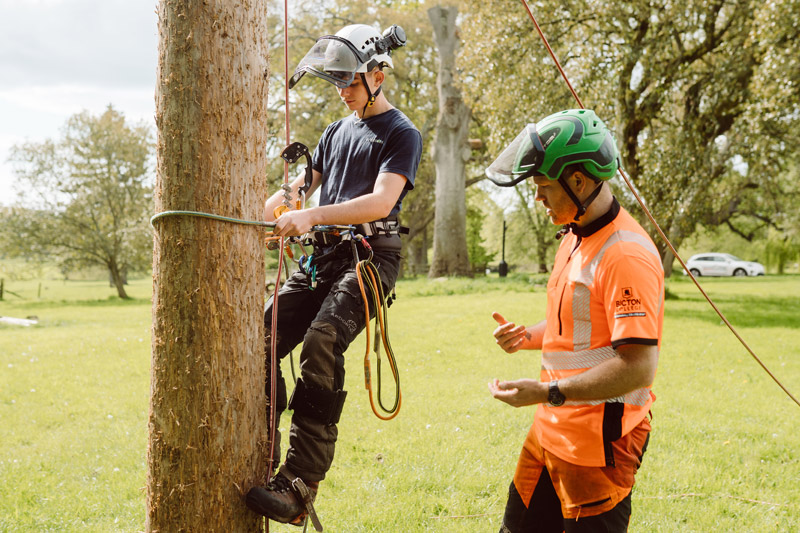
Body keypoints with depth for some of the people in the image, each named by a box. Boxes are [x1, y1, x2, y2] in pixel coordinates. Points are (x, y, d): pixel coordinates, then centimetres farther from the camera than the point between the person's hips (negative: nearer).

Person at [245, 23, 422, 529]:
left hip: (370, 255, -7)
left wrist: (310, 216, -29)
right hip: (323, 257, 7)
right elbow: (302, 184, 23)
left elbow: (381, 202, -16)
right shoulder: (337, 131, 23)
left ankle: (299, 485, -33)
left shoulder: (402, 134, -1)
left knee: (322, 341, -30)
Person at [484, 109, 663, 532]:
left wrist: (548, 393, -28)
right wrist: (527, 336, 4)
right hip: (551, 430, 10)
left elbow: (638, 367, -27)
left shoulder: (627, 256, -22)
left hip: (600, 443, -10)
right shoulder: (575, 236, 10)